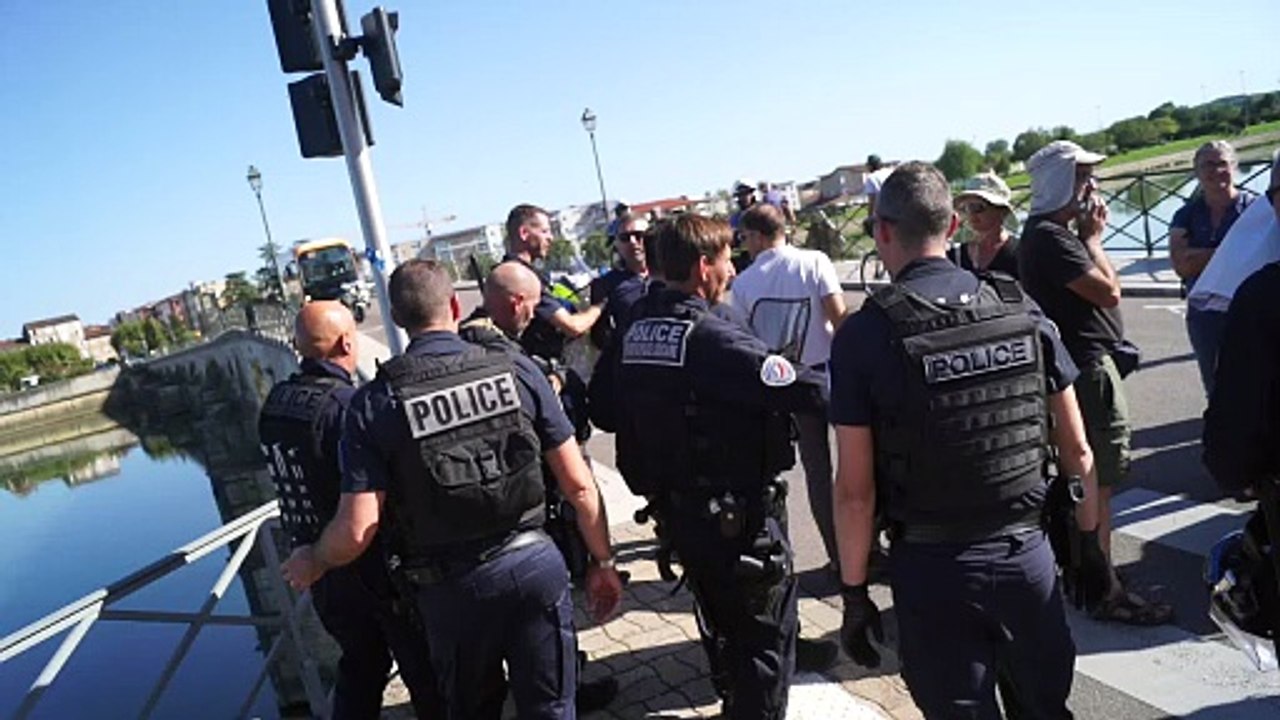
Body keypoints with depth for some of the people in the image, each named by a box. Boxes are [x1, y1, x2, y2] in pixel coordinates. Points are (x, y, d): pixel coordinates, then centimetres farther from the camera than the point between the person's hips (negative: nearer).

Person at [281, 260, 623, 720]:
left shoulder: (375, 402, -9)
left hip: (450, 588, 0)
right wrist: (603, 561, 10)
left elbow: (357, 531, -11)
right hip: (535, 563, 1)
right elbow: (579, 484, -3)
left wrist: (311, 563, 11)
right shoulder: (517, 371, -5)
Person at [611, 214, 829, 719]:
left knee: (719, 619, 27)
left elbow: (611, 410, 7)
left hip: (677, 510, 8)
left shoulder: (635, 333, -1)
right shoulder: (715, 339, -25)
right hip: (740, 514, -8)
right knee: (766, 630, 10)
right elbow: (808, 392, -30)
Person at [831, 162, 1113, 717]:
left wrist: (854, 594, -2)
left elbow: (855, 489, -12)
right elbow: (1077, 450, 4)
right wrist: (1090, 543, 17)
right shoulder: (1020, 310, -2)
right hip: (1026, 552, 3)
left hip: (933, 569, -3)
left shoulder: (864, 333, -13)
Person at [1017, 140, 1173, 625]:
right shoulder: (1050, 238, -19)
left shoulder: (1052, 234, 14)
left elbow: (1097, 290, 18)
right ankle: (1106, 592, 1)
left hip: (1083, 362, 11)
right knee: (1098, 480, -6)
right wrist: (1093, 238, -11)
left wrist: (1089, 236, 9)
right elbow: (1108, 291, -21)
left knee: (1085, 476, 20)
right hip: (1087, 368, -11)